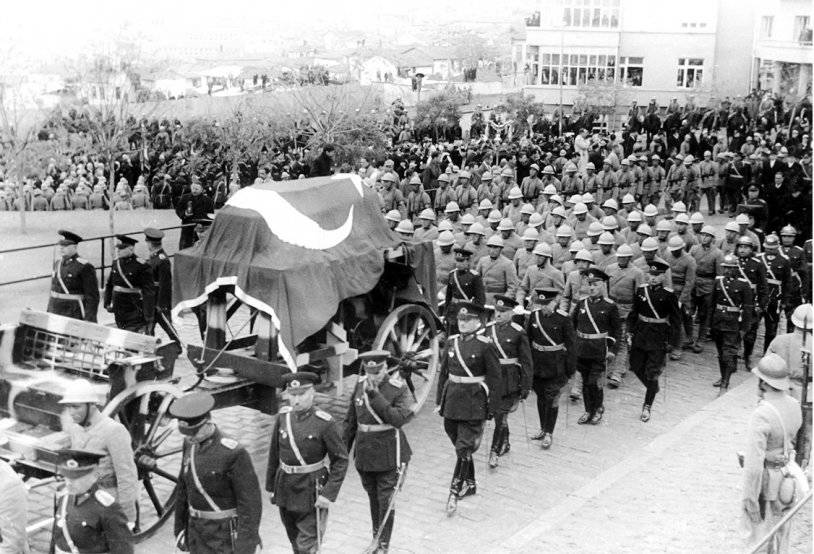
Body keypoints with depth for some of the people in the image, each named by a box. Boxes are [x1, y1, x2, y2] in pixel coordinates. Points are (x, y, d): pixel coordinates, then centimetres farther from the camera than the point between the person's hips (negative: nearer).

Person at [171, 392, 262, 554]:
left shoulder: (233, 453, -21)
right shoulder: (193, 447, 2)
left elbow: (250, 502, -20)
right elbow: (184, 490, 13)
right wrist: (180, 528, 14)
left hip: (227, 536, -7)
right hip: (198, 532, 7)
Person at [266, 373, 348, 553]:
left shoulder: (325, 423, -17)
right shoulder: (283, 416, -4)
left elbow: (341, 460, -13)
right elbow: (274, 454, 7)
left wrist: (329, 494, -18)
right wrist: (271, 486, 10)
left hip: (311, 491, -5)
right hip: (285, 489, 5)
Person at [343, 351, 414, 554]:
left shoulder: (399, 388, -15)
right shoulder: (360, 385, 1)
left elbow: (398, 419, -29)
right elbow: (351, 420, 11)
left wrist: (375, 396, -30)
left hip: (389, 455, -5)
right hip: (364, 453, 5)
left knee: (386, 502, 1)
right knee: (373, 499, 19)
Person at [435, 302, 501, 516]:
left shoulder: (485, 345, -9)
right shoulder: (451, 342, 6)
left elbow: (495, 378, -8)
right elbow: (443, 373, 12)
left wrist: (492, 408, -9)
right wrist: (439, 401, 10)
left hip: (474, 403, -6)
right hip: (452, 399, 6)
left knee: (464, 448, -8)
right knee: (459, 445, 16)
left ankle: (455, 493, -5)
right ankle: (470, 484, 33)